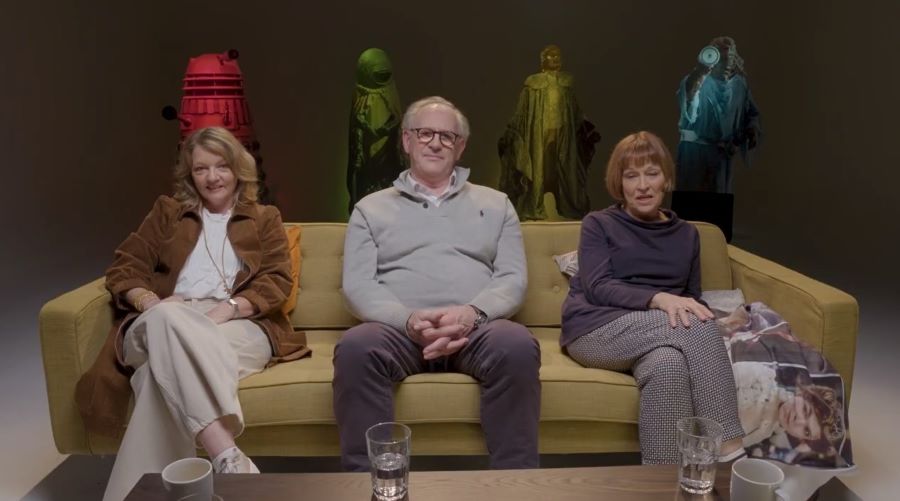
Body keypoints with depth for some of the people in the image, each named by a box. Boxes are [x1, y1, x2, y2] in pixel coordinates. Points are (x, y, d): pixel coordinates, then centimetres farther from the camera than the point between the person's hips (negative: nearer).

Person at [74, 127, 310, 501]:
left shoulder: (265, 218, 21)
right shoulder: (167, 212, 26)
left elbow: (277, 282, 6)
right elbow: (123, 268, 17)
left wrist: (226, 309, -14)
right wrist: (150, 302, -8)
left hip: (239, 326, -1)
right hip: (165, 325, 1)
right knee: (167, 318, -39)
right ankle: (225, 454, -51)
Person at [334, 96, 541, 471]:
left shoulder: (495, 204, 20)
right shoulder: (371, 208, 17)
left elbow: (514, 278, 8)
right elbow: (357, 285, 4)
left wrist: (473, 312, -15)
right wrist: (408, 319, -17)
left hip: (476, 327, 1)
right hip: (399, 327, 0)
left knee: (518, 345, -33)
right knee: (355, 347, -34)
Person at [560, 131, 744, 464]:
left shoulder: (686, 234, 22)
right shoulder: (599, 224, 8)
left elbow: (692, 298, 20)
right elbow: (597, 289, -7)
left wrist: (694, 309, -7)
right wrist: (659, 299, -25)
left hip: (659, 337, 3)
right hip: (596, 330, -3)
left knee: (668, 364, -37)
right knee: (697, 326, -30)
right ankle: (729, 452, -28)